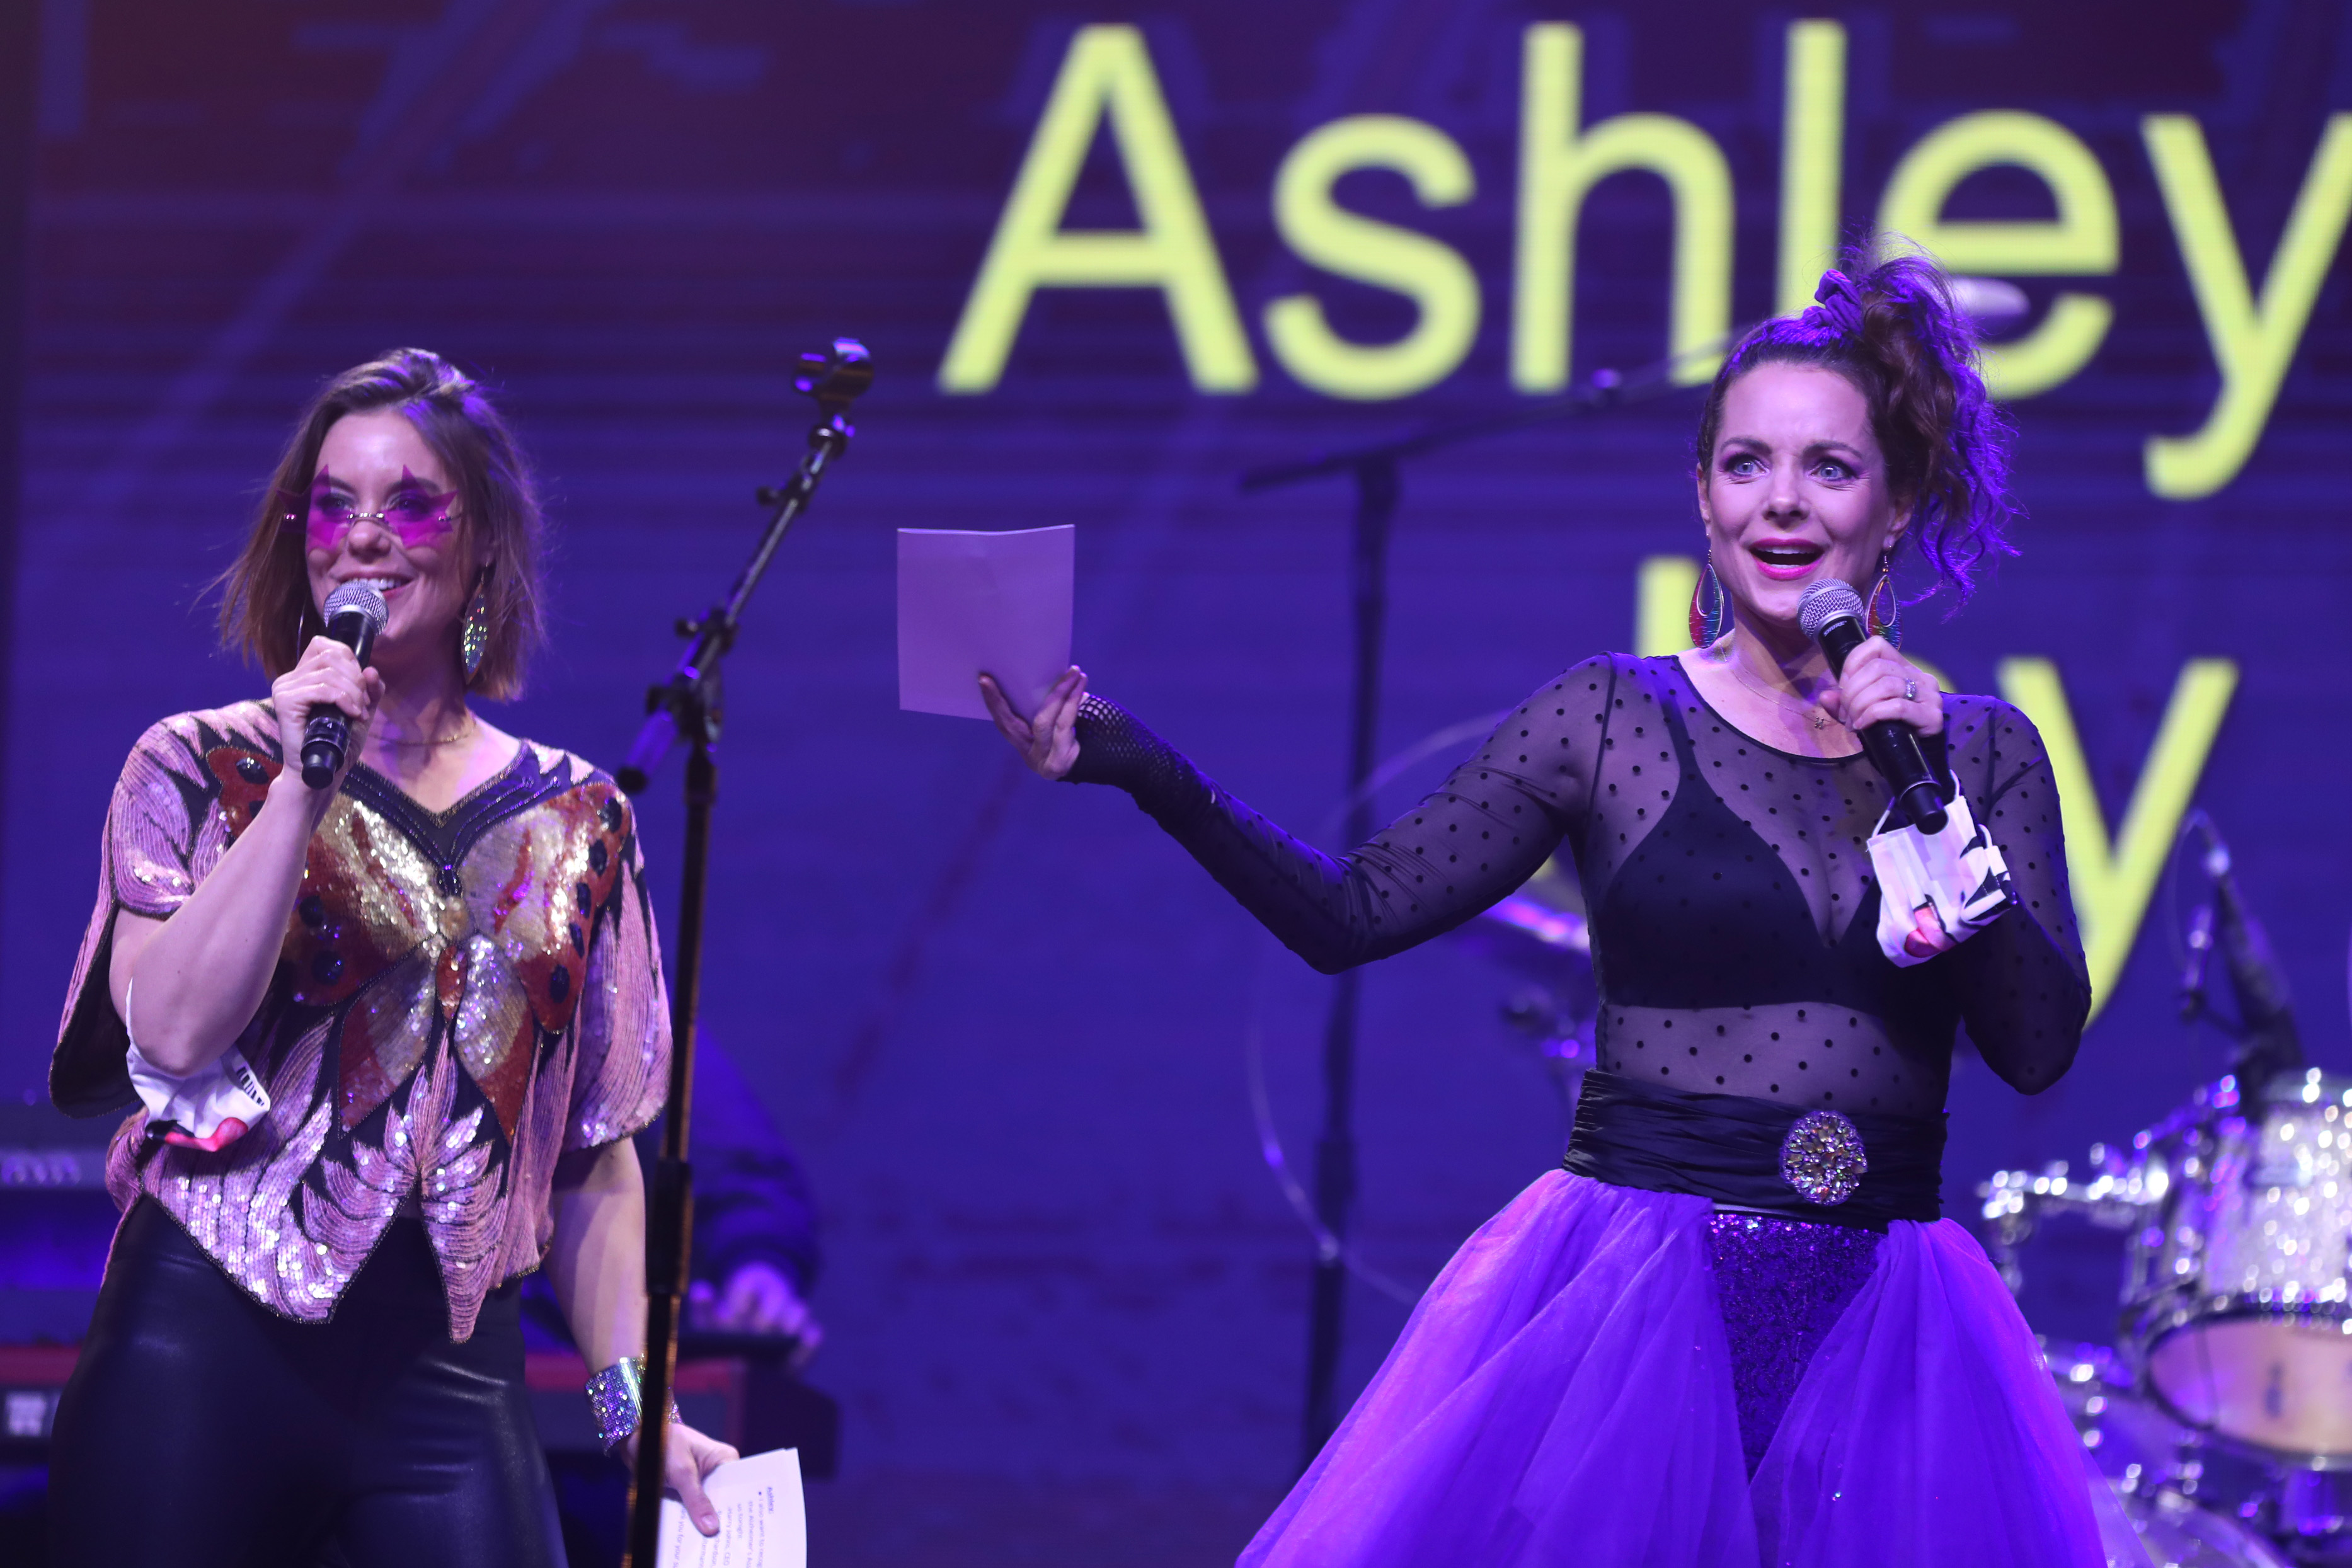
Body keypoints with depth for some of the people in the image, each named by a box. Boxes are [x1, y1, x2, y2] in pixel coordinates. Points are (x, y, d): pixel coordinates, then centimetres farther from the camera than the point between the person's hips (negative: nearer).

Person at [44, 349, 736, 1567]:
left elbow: (597, 1148, 14)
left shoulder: (577, 821, 12)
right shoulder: (202, 769, 5)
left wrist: (631, 1398, 6)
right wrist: (304, 783, -11)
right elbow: (175, 1031, -11)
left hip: (450, 1377, 2)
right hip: (207, 1352, -2)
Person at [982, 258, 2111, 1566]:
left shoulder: (1982, 751, 8)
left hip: (1880, 1339, 2)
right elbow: (1355, 912, 0)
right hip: (1626, 1301, -2)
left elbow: (2042, 1047, -1)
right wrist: (1149, 773, -13)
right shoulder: (1615, 720, 3)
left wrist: (1932, 793, -10)